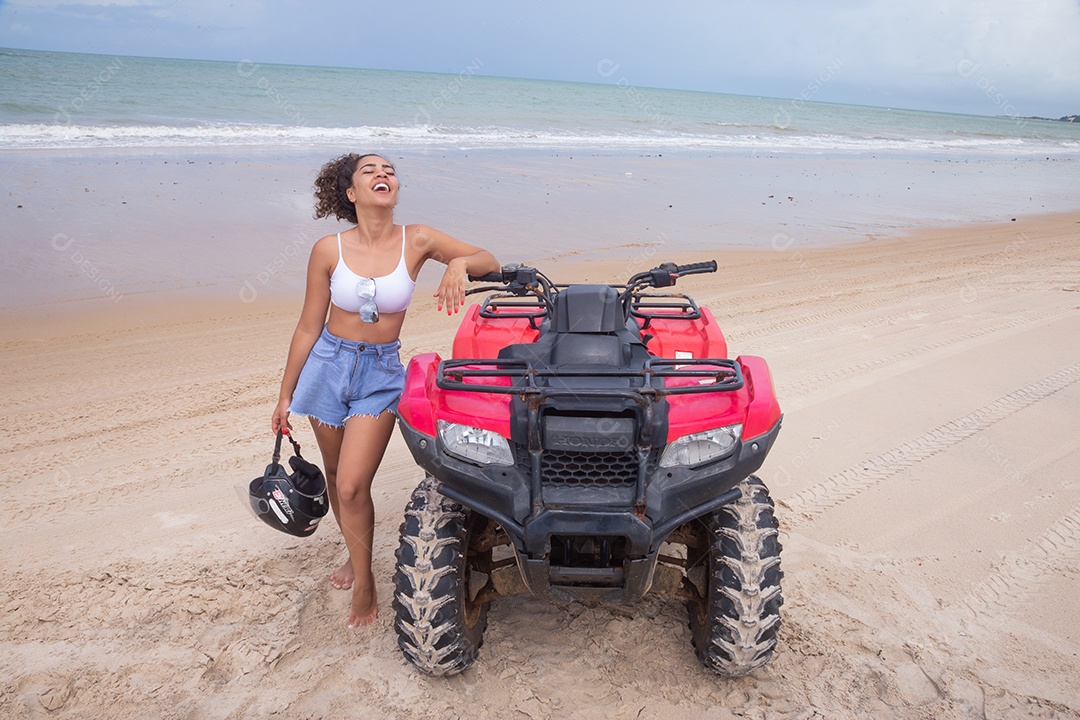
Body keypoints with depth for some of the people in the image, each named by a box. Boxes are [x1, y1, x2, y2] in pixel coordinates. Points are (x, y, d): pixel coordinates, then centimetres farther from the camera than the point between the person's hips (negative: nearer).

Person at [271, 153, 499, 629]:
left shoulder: (416, 241, -8)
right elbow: (308, 328, 0)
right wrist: (285, 395, 5)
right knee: (336, 476, 15)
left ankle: (364, 583, 13)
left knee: (353, 486, -9)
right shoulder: (329, 250, -8)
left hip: (382, 373, -2)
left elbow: (490, 262, -2)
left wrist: (459, 263, -26)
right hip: (328, 365, 2)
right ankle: (355, 555, 41)